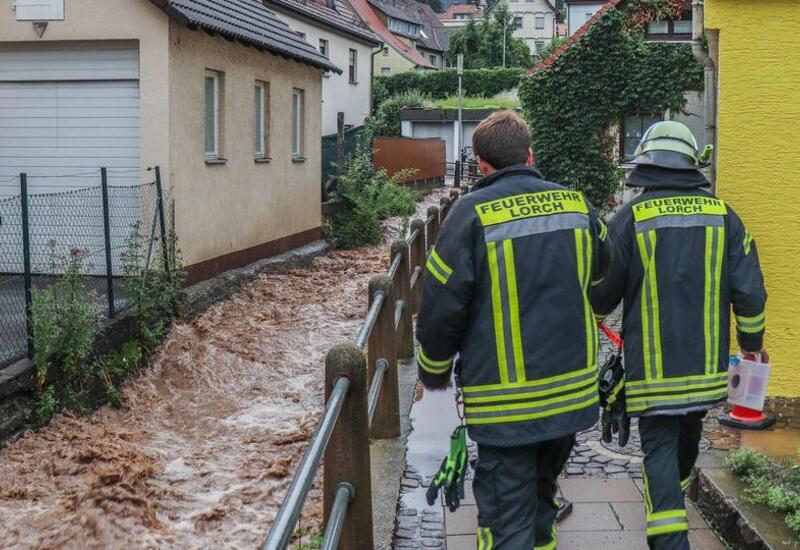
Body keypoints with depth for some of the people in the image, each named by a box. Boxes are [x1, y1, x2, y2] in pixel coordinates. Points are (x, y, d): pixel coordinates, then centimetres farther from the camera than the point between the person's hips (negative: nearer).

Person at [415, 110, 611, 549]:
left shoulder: (473, 212, -12)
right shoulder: (576, 202, 3)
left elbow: (442, 304, -11)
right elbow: (601, 278, 19)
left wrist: (433, 372, 6)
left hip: (504, 398, -5)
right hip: (572, 389, 5)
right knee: (541, 492, 25)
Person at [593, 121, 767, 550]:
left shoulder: (631, 217, -9)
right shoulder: (723, 215, 0)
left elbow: (603, 294, -4)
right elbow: (749, 291, -2)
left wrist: (591, 316, 20)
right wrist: (752, 339, 14)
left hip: (652, 365, -4)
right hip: (706, 362, 4)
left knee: (659, 446, 2)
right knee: (688, 436, 25)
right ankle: (676, 495, 48)